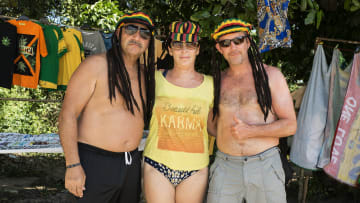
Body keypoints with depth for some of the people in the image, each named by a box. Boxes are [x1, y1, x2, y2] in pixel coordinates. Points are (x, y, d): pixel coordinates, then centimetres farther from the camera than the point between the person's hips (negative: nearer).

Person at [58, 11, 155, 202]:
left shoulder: (145, 74, 8)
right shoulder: (96, 65, -10)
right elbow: (67, 115, -14)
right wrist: (72, 165, -18)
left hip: (131, 164, 6)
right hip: (94, 163, -6)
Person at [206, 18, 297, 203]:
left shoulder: (271, 75, 2)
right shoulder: (218, 81, 9)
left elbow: (290, 125, -3)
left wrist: (251, 131, -13)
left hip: (265, 167, -2)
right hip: (225, 168, 2)